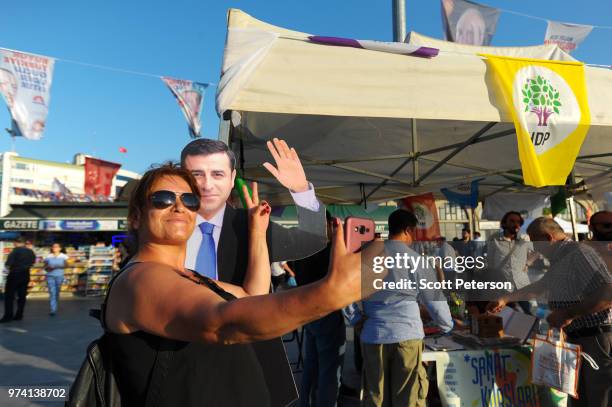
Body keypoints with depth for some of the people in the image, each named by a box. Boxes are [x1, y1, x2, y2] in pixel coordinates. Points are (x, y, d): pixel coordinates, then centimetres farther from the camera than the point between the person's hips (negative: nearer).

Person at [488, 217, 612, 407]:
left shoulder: (579, 253, -16)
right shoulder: (559, 261, 14)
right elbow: (537, 287, 29)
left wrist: (569, 314, -25)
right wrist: (505, 299, 32)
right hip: (578, 339, 9)